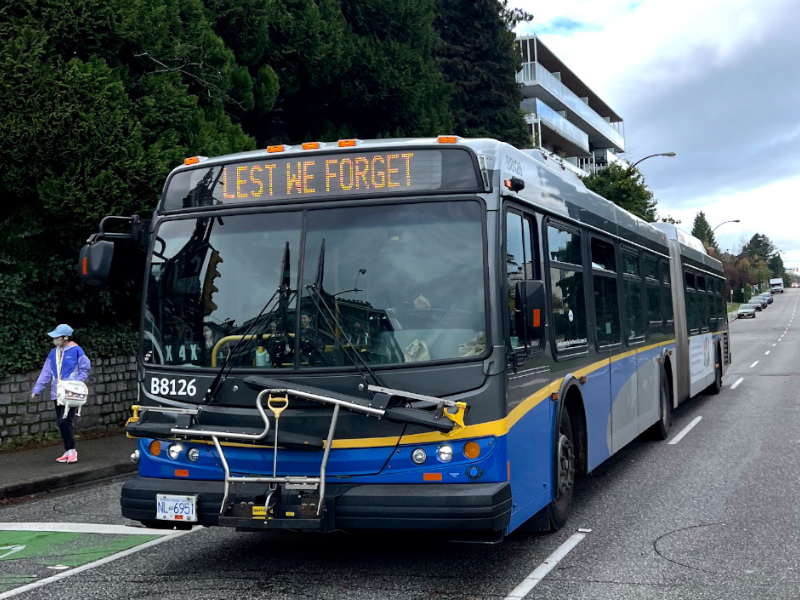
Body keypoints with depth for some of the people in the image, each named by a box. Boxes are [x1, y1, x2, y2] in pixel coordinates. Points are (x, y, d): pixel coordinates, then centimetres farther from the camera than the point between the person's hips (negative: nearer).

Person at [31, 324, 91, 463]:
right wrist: (37, 389, 2)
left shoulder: (76, 351, -8)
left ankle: (72, 450, -2)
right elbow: (46, 373, 10)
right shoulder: (53, 353, 9)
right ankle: (68, 451, 16)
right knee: (61, 423, 7)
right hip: (57, 394, 6)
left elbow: (84, 369, -2)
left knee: (65, 421, -14)